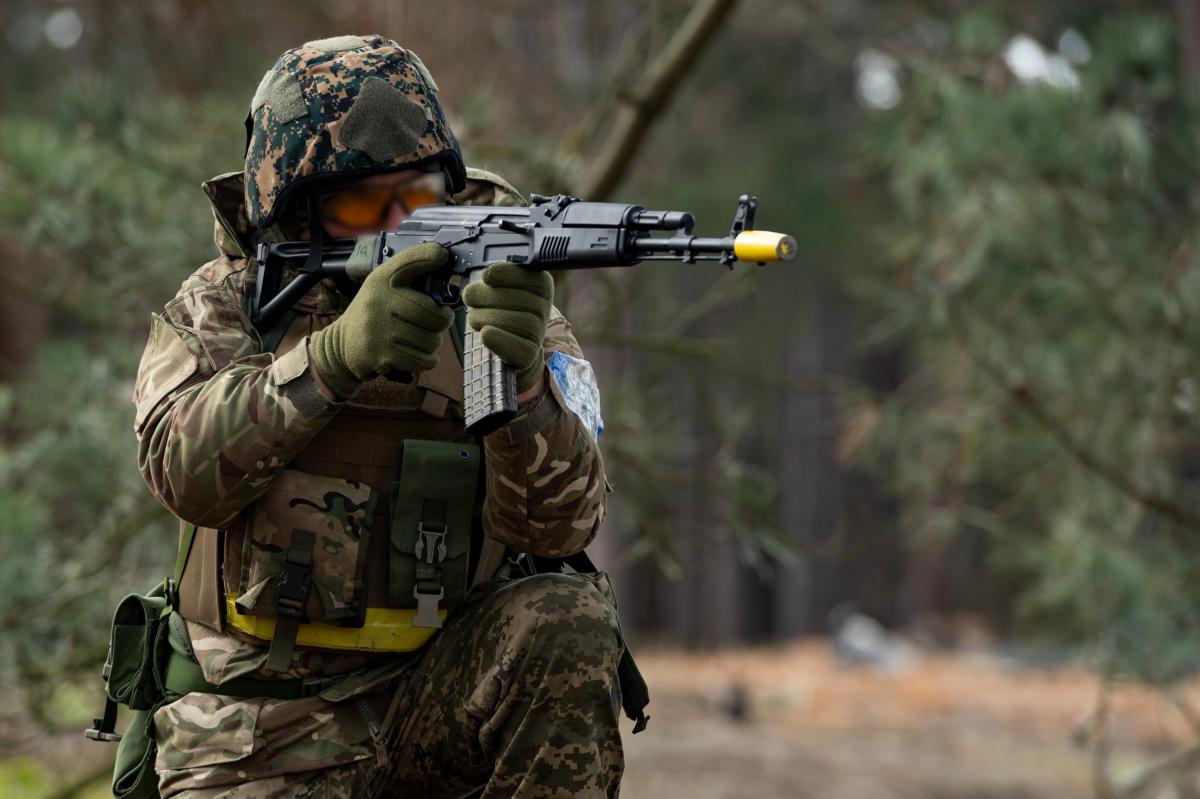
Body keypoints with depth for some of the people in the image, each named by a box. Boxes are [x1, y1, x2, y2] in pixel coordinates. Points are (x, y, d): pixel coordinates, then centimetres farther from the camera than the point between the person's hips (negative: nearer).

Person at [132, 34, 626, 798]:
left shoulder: (496, 302, 0)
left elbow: (558, 521, -14)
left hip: (434, 697, 1)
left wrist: (523, 381, -35)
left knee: (567, 625, -27)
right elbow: (185, 466, -18)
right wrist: (332, 358, -33)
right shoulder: (224, 305, 2)